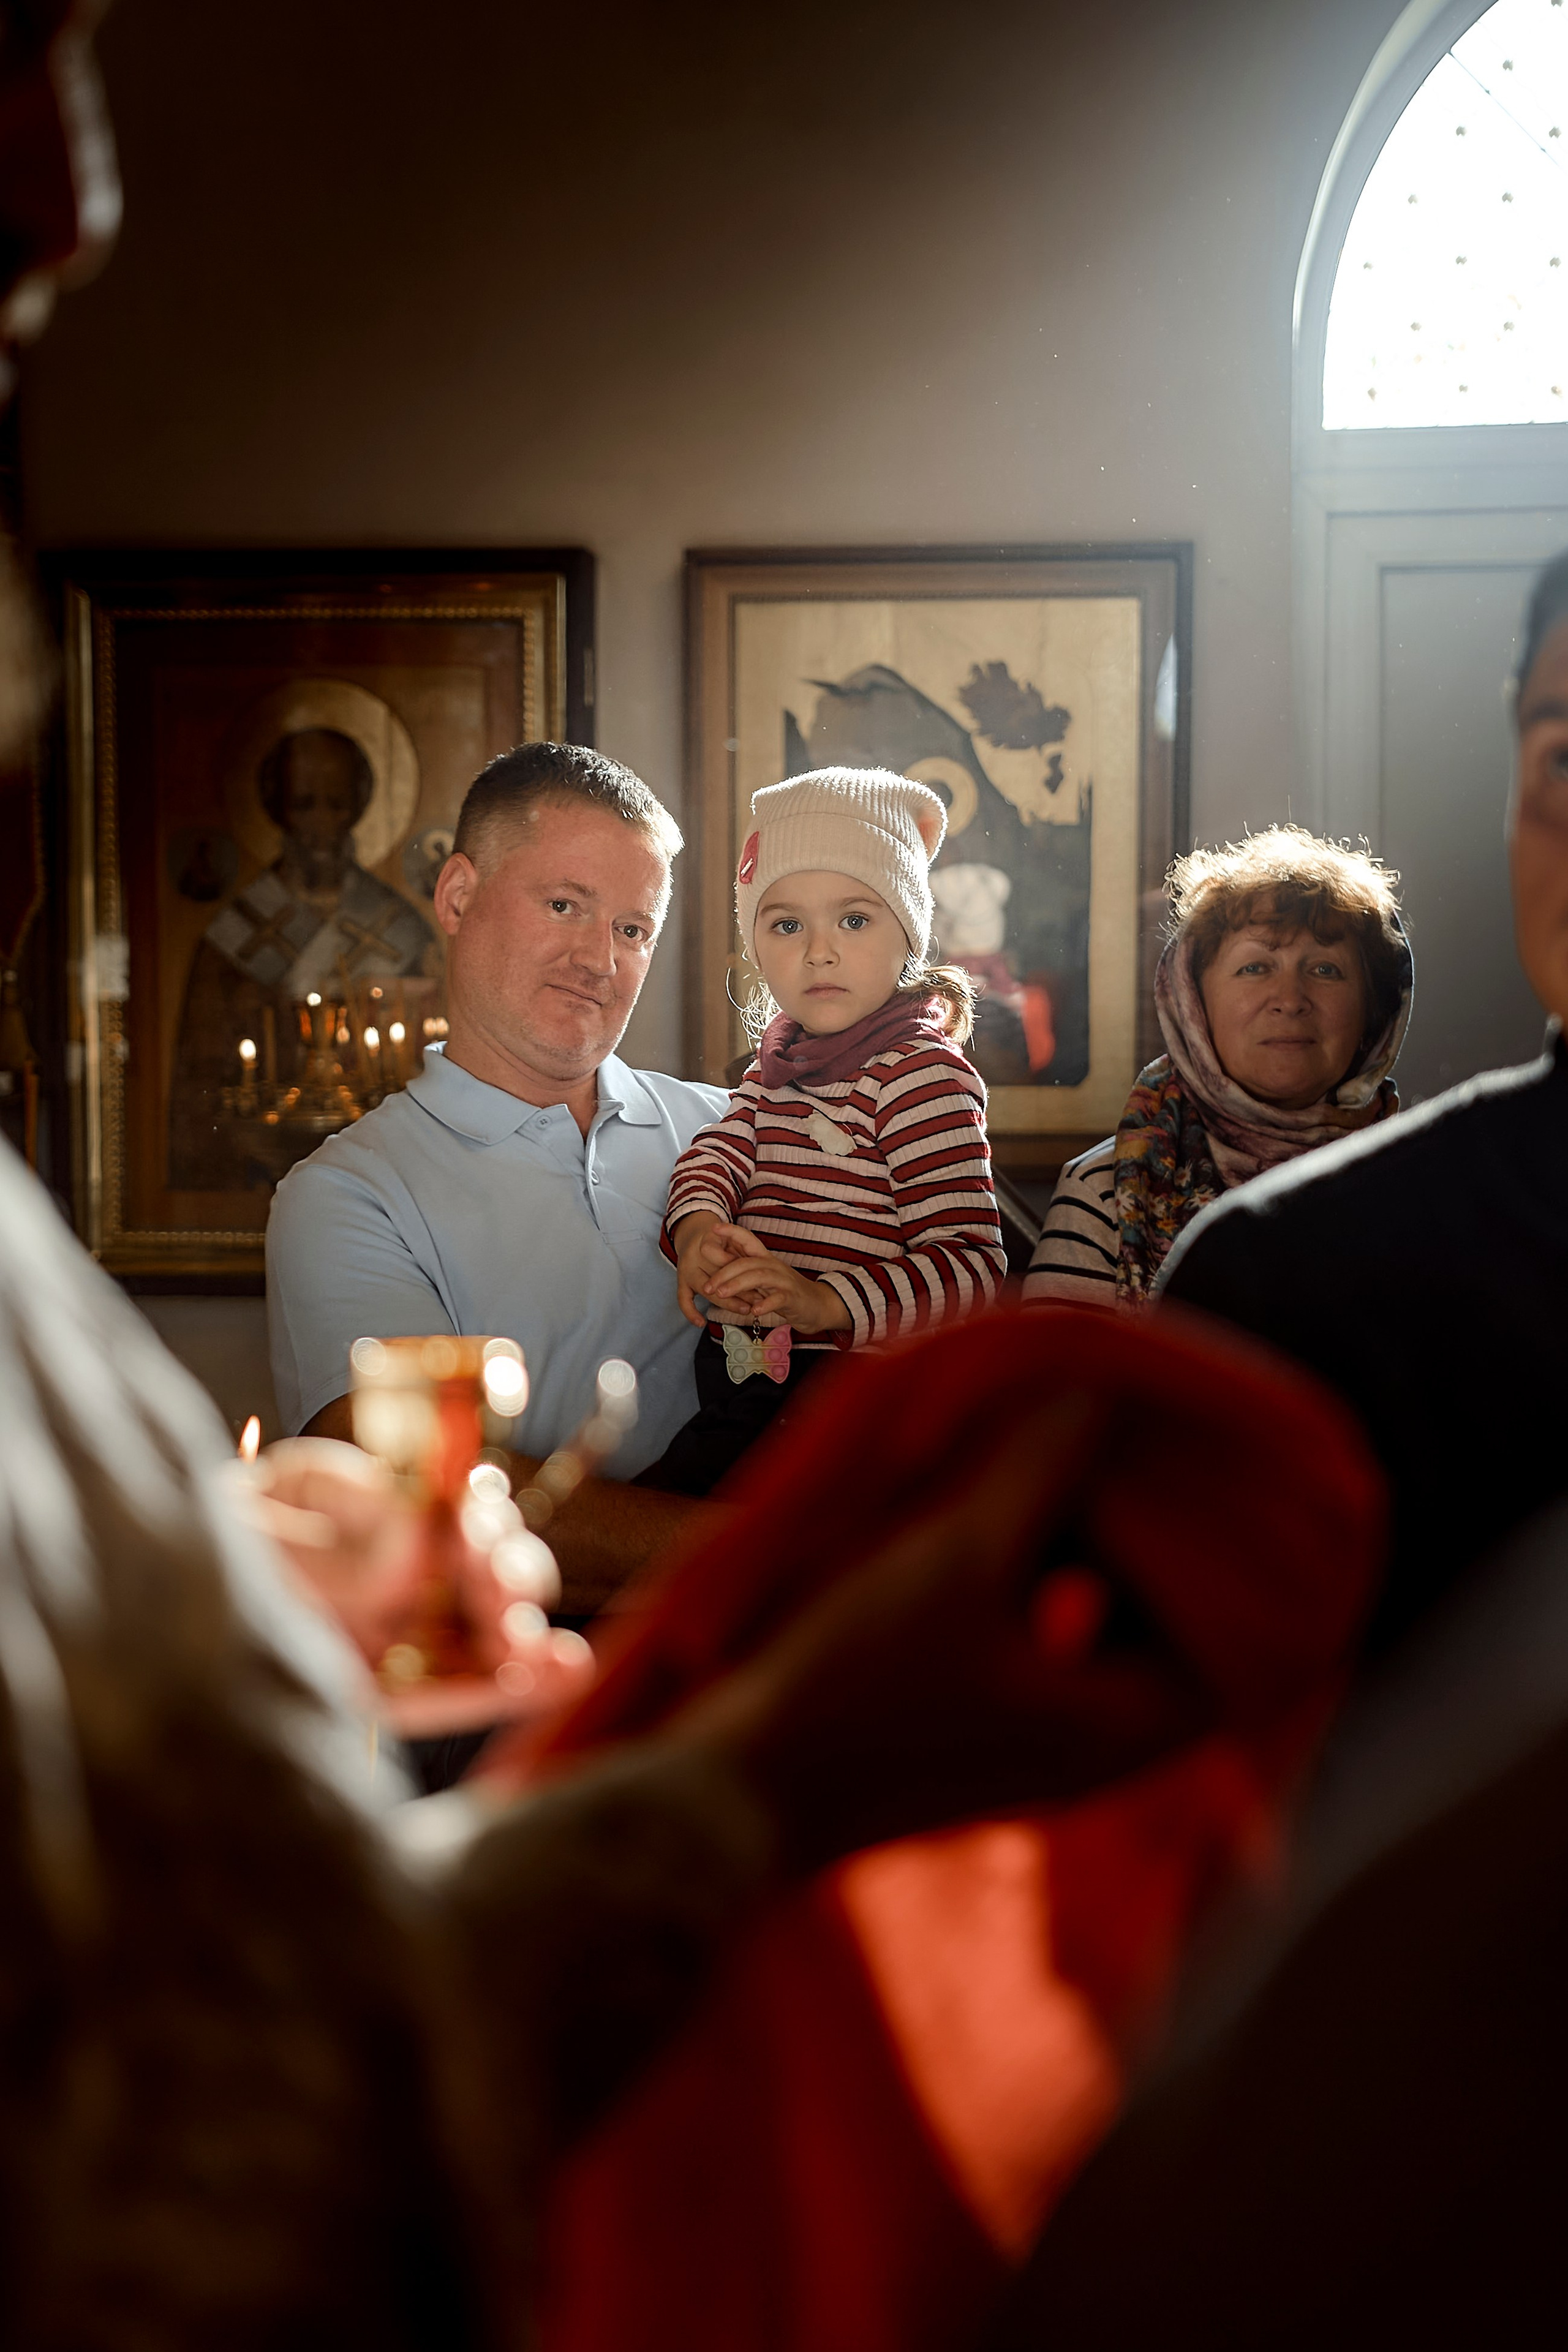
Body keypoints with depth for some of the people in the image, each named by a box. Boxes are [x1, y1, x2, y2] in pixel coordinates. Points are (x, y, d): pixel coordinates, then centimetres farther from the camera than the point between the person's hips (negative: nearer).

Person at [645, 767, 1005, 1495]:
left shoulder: (925, 1074, -11)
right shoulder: (778, 1065, 16)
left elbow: (974, 1267, -19)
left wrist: (827, 1301, -33)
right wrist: (697, 1227, -22)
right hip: (735, 1400, 7)